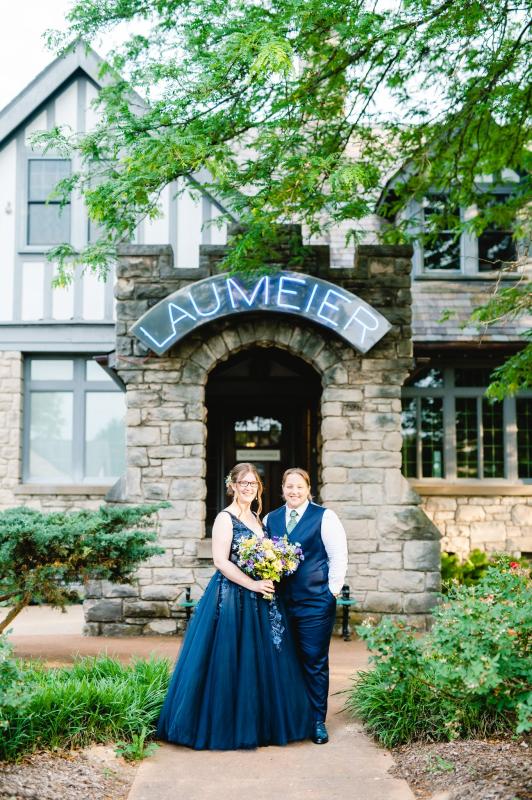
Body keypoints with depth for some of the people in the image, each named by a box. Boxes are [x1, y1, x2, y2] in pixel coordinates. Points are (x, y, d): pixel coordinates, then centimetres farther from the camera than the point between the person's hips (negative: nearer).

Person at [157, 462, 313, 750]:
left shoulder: (256, 519, 15)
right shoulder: (225, 518, -9)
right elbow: (220, 561, -17)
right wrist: (252, 584, -20)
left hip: (259, 598, 8)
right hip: (232, 595, -8)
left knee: (261, 660, 11)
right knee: (231, 661, -2)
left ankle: (257, 724, 22)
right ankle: (227, 726, 9)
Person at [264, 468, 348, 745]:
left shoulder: (325, 517, -2)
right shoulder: (270, 519, 11)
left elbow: (339, 557, -3)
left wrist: (332, 592, -5)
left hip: (316, 603, -3)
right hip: (281, 603, 4)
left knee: (315, 663, 1)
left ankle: (317, 722, 12)